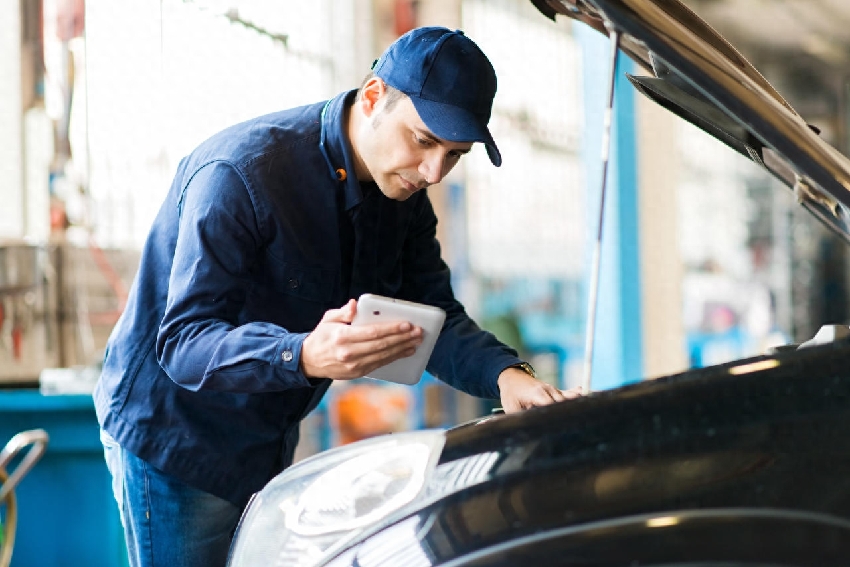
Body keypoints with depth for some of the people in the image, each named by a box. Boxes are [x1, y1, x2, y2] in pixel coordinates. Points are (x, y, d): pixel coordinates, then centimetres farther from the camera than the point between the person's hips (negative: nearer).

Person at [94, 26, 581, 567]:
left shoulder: (402, 193, -2)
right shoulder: (239, 173, -27)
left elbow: (432, 318, -2)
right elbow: (183, 344, -32)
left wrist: (504, 375, -24)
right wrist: (305, 356, -50)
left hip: (268, 443, 7)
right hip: (171, 435, -7)